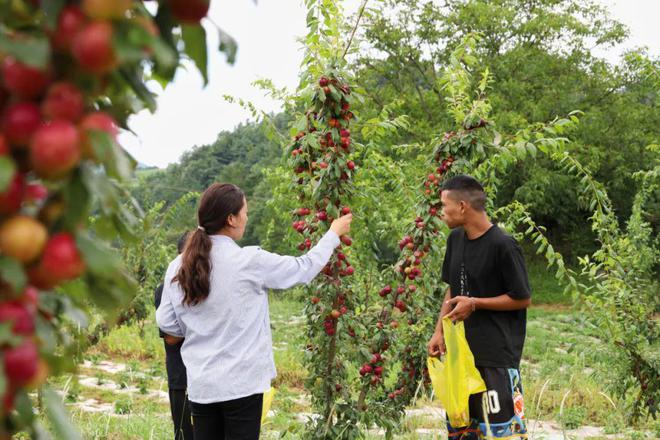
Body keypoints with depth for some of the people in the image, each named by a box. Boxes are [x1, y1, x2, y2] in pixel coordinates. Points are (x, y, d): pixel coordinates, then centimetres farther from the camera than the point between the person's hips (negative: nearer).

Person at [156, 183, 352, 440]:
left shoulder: (177, 268, 0)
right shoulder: (249, 261, -12)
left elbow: (166, 323, 7)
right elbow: (304, 268, 1)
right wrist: (334, 234, 16)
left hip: (200, 385, 5)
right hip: (241, 383, -4)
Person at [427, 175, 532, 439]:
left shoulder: (503, 245, -16)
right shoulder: (456, 238, 7)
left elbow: (522, 299, -10)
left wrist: (475, 304, -15)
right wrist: (439, 332, 8)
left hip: (497, 355, -7)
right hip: (461, 350, 8)